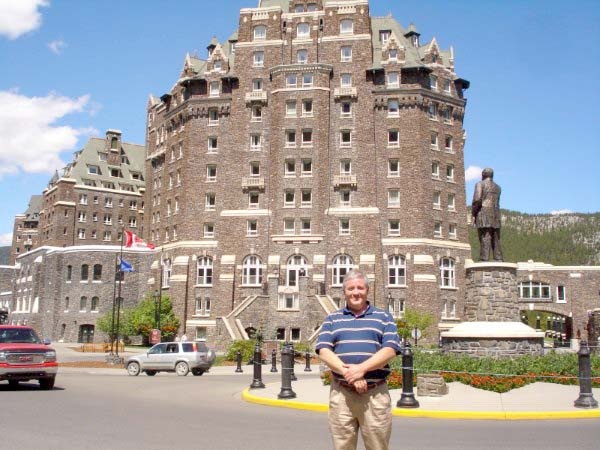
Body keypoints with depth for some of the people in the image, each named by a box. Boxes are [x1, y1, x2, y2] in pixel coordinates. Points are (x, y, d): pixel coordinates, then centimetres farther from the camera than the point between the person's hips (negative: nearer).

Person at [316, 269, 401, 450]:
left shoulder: (384, 317, 9)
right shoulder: (332, 319, 12)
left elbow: (390, 350, -3)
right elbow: (323, 351, 0)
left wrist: (362, 368, -16)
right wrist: (348, 374, -14)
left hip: (375, 393, -1)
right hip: (341, 393, 1)